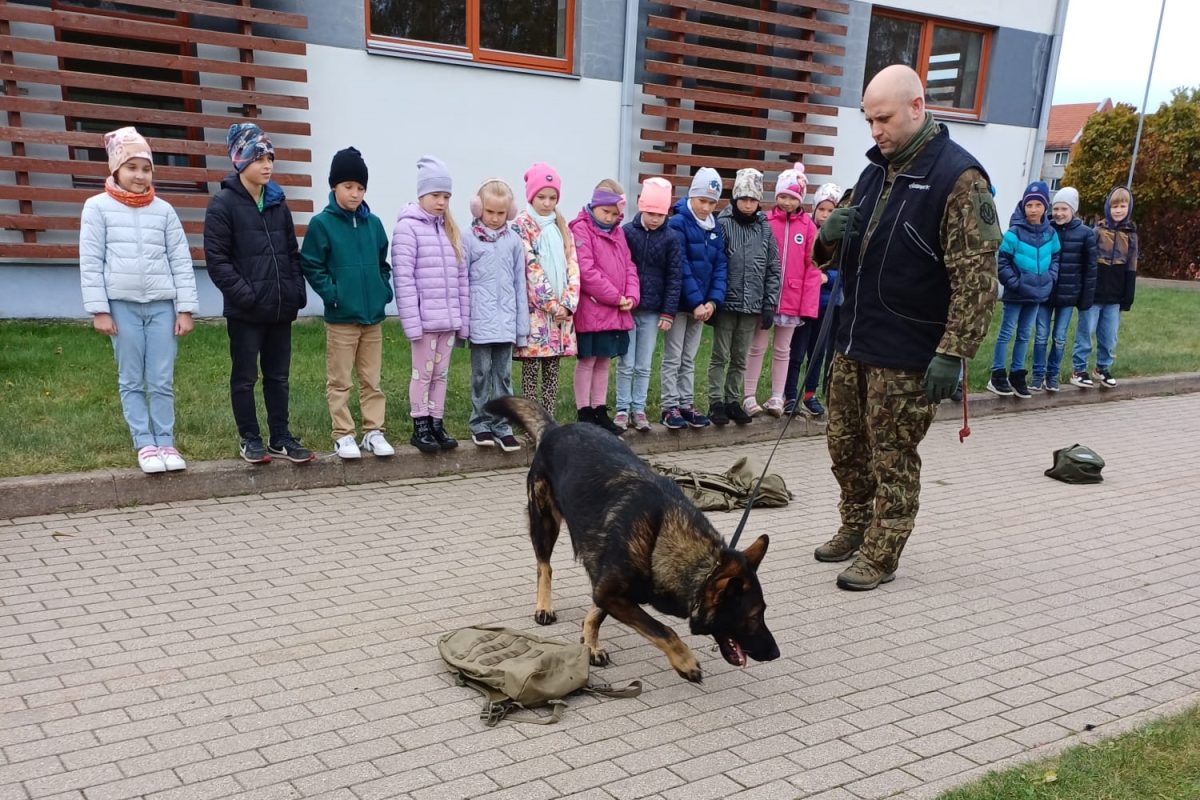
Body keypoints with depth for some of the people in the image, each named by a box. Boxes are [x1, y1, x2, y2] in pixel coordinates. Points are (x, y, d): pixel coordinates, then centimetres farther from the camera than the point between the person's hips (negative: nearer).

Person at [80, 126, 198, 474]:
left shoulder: (164, 210, 8)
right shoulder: (98, 207, 3)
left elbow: (181, 261, 6)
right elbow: (90, 263, 0)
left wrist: (185, 309, 1)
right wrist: (99, 310, -5)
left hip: (162, 305, 1)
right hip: (122, 305, -1)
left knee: (163, 381, 2)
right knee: (131, 381, 3)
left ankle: (166, 443, 10)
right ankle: (145, 445, 8)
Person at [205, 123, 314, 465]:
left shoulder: (278, 203, 12)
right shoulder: (223, 204, -6)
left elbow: (292, 252, 15)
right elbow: (216, 259, -10)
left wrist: (297, 292, 3)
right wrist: (245, 294, -17)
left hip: (281, 308, 5)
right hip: (245, 311, -5)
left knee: (278, 376, 11)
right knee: (245, 377, 6)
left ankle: (280, 437, 19)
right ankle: (250, 439, 17)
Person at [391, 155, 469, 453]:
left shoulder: (450, 229, 12)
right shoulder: (408, 226, -7)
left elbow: (461, 276, 12)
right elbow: (403, 277, -12)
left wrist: (463, 318, 8)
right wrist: (411, 322, -16)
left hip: (449, 318, 6)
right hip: (425, 318, -6)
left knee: (441, 373, 12)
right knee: (423, 373, 4)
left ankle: (437, 424, 21)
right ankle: (420, 427, 14)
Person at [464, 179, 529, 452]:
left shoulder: (514, 240, 5)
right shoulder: (469, 239, -1)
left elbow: (519, 283, 8)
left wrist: (522, 325, 6)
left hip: (506, 319, 2)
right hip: (480, 319, -2)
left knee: (504, 374, 6)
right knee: (482, 373, 6)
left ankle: (502, 425, 13)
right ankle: (480, 424, 16)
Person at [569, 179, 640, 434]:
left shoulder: (617, 232, 15)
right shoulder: (581, 229, -9)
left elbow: (629, 266, 14)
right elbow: (587, 272, -17)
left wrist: (631, 296, -3)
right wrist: (616, 297, -14)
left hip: (616, 311, 7)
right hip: (591, 310, -7)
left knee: (604, 360, 13)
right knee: (587, 361, 1)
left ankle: (600, 411, 21)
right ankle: (584, 413, 9)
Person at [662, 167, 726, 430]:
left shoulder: (716, 228, 9)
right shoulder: (678, 223, -10)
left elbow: (720, 266, 4)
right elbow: (681, 268, -16)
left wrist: (713, 300, -9)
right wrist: (696, 302, -19)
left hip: (702, 304, 6)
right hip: (679, 302, -6)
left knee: (689, 358, 13)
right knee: (673, 357, 1)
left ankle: (686, 404, 19)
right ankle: (670, 407, 7)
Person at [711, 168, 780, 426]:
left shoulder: (765, 227, 6)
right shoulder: (722, 224, -4)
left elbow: (773, 269, 7)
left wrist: (770, 305, 3)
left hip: (752, 305, 3)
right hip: (726, 303, -3)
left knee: (740, 358, 11)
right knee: (720, 356, 3)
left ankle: (733, 402, 20)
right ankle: (716, 403, 10)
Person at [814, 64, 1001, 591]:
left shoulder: (959, 177, -15)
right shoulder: (877, 169, 10)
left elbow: (977, 277, -19)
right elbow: (839, 249, 19)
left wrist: (952, 353, -24)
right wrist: (831, 232, -6)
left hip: (906, 356, -8)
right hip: (852, 342, 8)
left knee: (893, 459, 4)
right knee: (844, 443, 17)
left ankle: (880, 557, 18)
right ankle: (855, 528, 36)